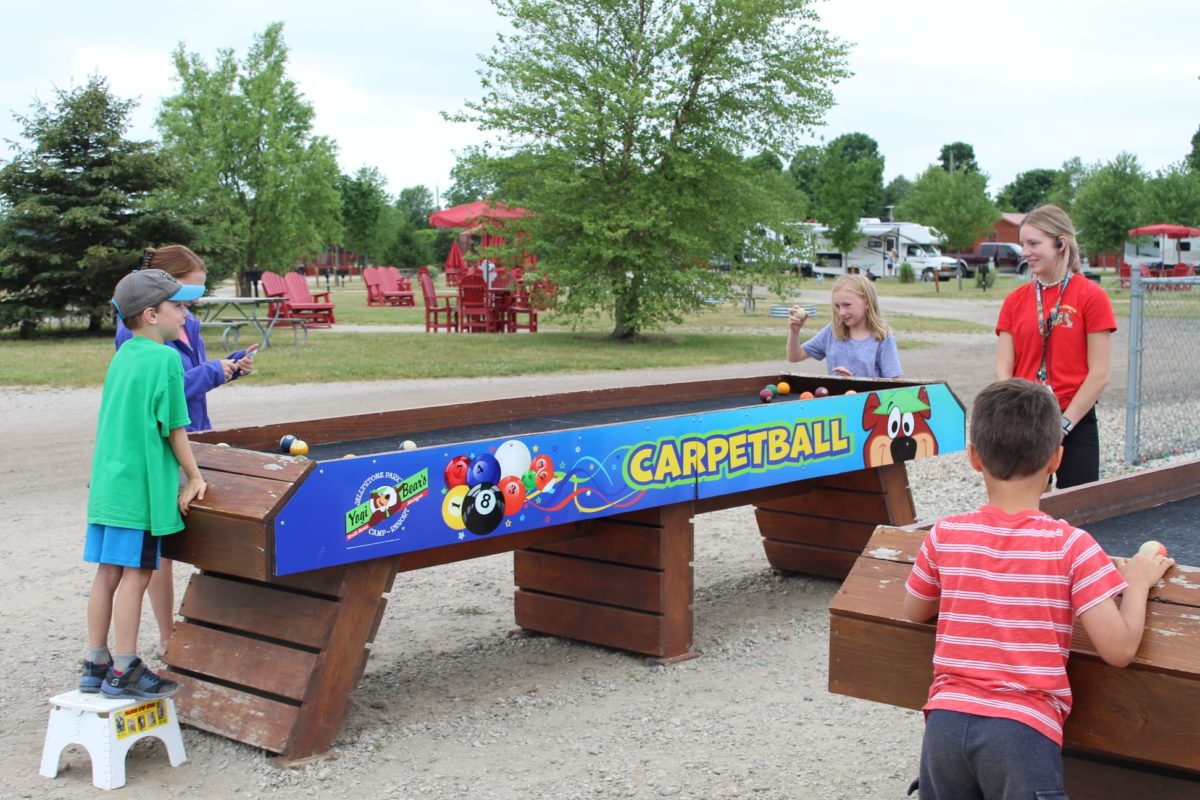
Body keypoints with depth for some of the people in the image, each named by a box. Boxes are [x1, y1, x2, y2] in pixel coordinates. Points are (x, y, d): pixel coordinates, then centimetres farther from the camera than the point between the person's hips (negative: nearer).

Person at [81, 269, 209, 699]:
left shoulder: (122, 356, 13)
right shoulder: (165, 358, -12)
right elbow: (175, 427, -10)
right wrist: (194, 477, -1)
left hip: (107, 482, 8)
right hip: (142, 486, -8)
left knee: (107, 573, 12)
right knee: (135, 575, -2)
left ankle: (96, 665, 20)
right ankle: (123, 673, 5)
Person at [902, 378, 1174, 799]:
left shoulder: (944, 536, 0)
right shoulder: (1071, 546, -8)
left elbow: (914, 612, 17)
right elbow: (1118, 649, -9)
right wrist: (1138, 582, 6)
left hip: (946, 721, 3)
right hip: (1024, 728, -3)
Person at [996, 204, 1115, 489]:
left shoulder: (1091, 296, -5)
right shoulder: (1015, 301, 6)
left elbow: (1099, 375, -7)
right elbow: (1003, 370, 3)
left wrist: (1063, 425, -10)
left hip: (1075, 424, -3)